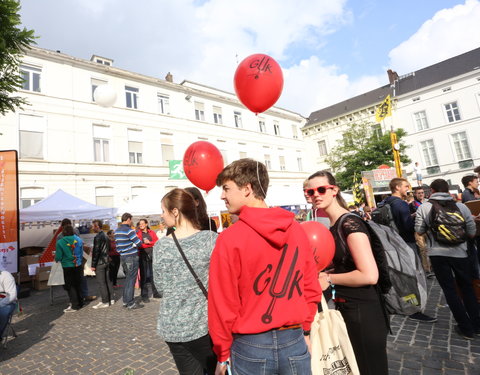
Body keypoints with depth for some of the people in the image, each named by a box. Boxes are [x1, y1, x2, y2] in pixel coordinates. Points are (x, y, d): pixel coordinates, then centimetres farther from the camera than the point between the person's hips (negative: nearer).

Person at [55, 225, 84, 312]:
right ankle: (80, 303, 27)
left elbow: (58, 257, -11)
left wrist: (56, 259, 12)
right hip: (78, 266, 4)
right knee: (78, 285, 17)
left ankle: (74, 305, 7)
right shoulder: (78, 240, -4)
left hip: (67, 267, -4)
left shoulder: (60, 242, -15)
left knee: (70, 286, 7)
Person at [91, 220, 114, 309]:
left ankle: (105, 302, 3)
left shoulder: (98, 237, -16)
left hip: (99, 263, -9)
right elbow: (108, 249, 19)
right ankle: (111, 299, 21)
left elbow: (96, 251, -18)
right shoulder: (106, 236, 12)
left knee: (101, 283, -2)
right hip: (106, 261, 9)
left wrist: (93, 265, -14)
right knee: (108, 281, 13)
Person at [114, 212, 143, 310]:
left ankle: (125, 301, 25)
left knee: (128, 278, 18)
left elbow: (117, 245, 14)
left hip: (123, 257, 8)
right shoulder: (129, 230, -16)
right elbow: (139, 243, -15)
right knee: (131, 279, -2)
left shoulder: (117, 231, 10)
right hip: (132, 257, -8)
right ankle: (131, 303, 4)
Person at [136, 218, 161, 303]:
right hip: (143, 256, -3)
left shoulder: (152, 232, 11)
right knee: (144, 276, -2)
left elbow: (157, 242, 1)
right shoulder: (138, 233, 2)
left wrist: (149, 242, -12)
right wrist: (150, 245, -10)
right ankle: (144, 295, 6)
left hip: (152, 255, 3)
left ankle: (155, 293, 21)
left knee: (153, 274, 9)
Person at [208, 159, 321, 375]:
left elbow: (222, 303, -12)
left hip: (251, 346, -3)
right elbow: (311, 288, 2)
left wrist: (223, 355, 2)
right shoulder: (296, 229, -6)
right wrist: (304, 329, 16)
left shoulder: (230, 238, -19)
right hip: (294, 341, 3)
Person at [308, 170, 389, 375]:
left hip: (363, 311, -9)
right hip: (345, 307, 9)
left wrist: (329, 279, -18)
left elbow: (369, 275, -27)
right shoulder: (333, 226, 5)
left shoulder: (350, 222, -21)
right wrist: (322, 274, 2)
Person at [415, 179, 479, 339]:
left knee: (449, 290, 10)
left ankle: (466, 328, 16)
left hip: (437, 253, -2)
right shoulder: (460, 206, -4)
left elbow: (419, 230, -4)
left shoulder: (424, 207, -7)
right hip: (459, 252, 2)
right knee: (467, 288, 20)